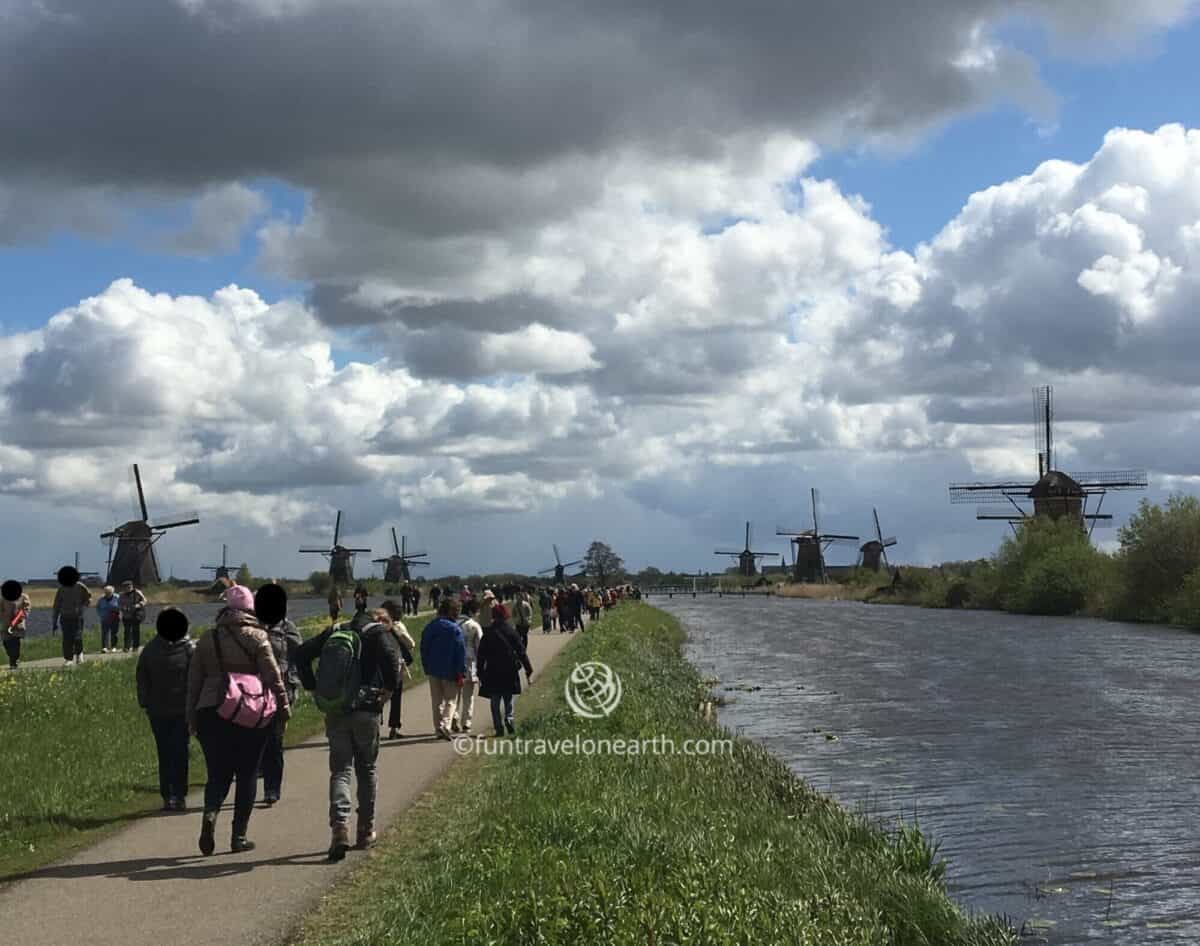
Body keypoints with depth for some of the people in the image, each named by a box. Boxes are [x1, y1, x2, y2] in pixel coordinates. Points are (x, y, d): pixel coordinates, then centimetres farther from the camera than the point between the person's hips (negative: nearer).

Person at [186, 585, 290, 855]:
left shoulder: (208, 637, 8)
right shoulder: (256, 636, -2)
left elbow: (193, 680, 10)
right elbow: (273, 676, -6)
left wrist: (192, 717, 15)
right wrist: (284, 709, 1)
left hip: (211, 712, 3)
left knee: (218, 773, 10)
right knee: (247, 775, 7)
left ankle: (210, 813, -18)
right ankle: (239, 836, 7)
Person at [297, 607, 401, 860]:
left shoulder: (336, 631, 14)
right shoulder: (380, 633, 1)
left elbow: (302, 654, 9)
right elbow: (392, 656, -20)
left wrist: (313, 686, 9)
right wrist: (390, 688, -10)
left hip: (335, 710, 2)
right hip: (366, 710, -2)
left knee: (339, 771, 3)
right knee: (367, 769, 13)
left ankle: (339, 825, -18)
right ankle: (365, 831, 19)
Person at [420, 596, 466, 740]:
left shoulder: (429, 627, 3)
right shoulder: (455, 629, -13)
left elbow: (424, 648, 9)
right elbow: (461, 652, -14)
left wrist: (426, 668, 17)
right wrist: (461, 673, -10)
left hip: (433, 670, 4)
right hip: (449, 671, -4)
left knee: (437, 701, 15)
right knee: (450, 700, 4)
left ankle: (438, 728, 18)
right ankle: (445, 724, -15)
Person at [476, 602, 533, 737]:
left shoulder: (488, 633, 0)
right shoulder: (511, 631, -2)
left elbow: (481, 655, 1)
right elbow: (521, 652, -2)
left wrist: (480, 674, 8)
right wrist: (529, 671, 1)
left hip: (492, 672, 0)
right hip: (510, 672, 0)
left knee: (495, 702, 7)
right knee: (509, 699, 14)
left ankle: (499, 727, 1)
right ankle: (509, 718, -9)